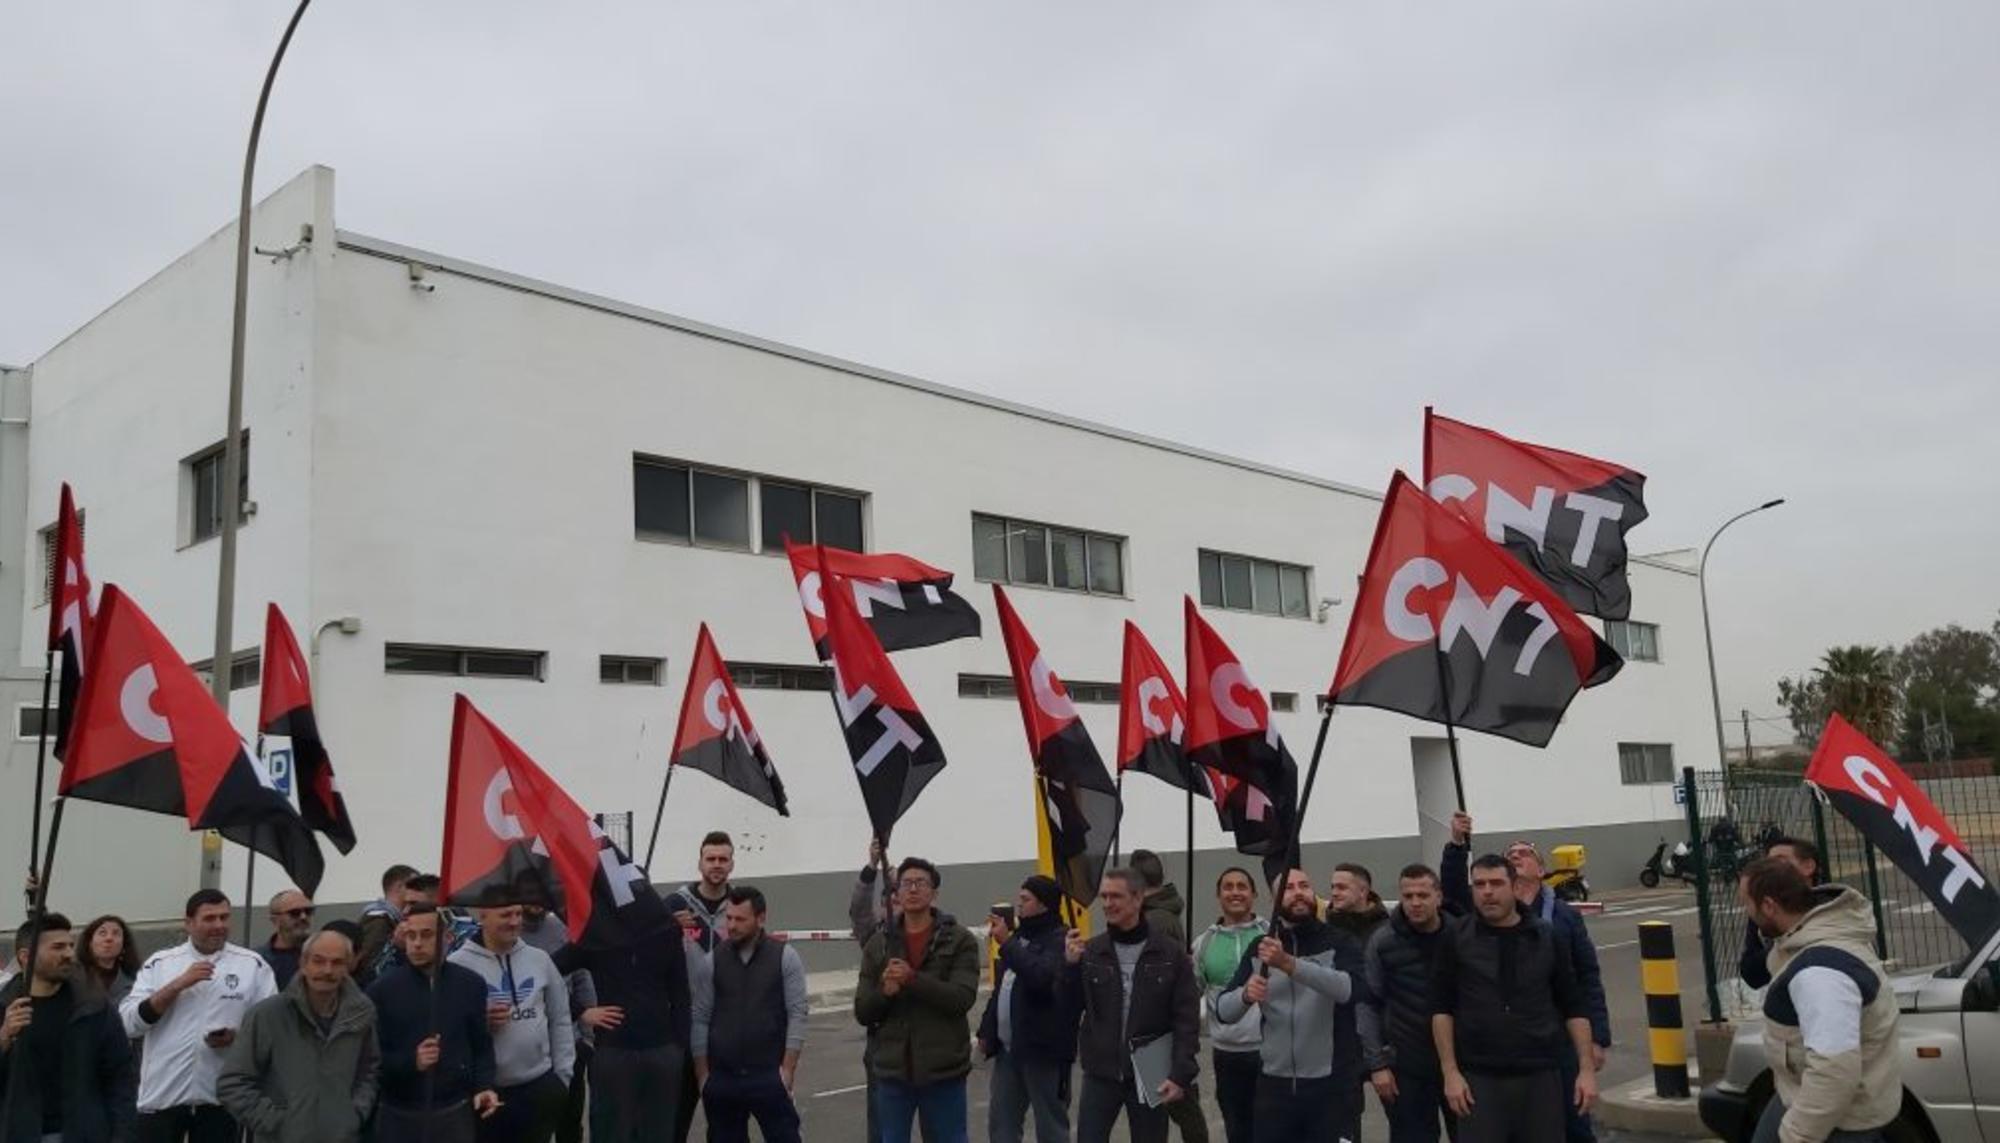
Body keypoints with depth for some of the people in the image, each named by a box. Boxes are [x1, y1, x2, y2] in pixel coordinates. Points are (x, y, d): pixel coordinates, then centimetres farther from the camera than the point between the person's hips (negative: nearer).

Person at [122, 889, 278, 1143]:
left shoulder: (252, 964, 0)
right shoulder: (159, 963, 2)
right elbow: (128, 1022, -7)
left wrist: (237, 1036, -17)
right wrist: (178, 984, -16)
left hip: (219, 1096, 0)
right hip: (161, 1095, 0)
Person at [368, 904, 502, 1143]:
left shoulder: (470, 984, 3)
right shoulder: (383, 989, -2)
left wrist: (484, 1086, -5)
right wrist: (411, 1061, -20)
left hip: (455, 1113, 1)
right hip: (399, 1116, -1)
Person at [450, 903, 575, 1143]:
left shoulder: (540, 959, 5)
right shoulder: (458, 965, -8)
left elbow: (560, 1020, 10)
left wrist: (563, 1075, 8)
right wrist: (480, 1023, -23)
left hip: (541, 1087, 3)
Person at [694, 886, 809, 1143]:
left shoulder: (785, 956, -2)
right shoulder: (712, 961, 4)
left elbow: (798, 1014, -4)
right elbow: (700, 1018, 4)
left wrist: (787, 1068, -9)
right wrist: (702, 1072, 1)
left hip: (769, 1075, -2)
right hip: (722, 1077, 3)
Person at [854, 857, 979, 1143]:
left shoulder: (959, 940, -3)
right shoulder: (878, 944, 6)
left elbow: (963, 998, -14)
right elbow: (862, 1011, 6)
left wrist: (912, 979, -23)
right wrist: (885, 991, -15)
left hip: (943, 1069, -3)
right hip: (892, 1070, 3)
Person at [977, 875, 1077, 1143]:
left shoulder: (1059, 940, -12)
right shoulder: (1018, 937, 15)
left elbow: (1043, 976, -32)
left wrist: (1007, 943, -26)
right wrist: (986, 1031, 18)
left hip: (1043, 1049, -9)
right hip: (1008, 1049, 9)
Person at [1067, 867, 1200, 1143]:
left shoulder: (1170, 953, -5)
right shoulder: (1090, 951, 0)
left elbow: (1187, 1020, -5)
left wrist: (1181, 1074, -12)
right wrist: (1071, 965, -13)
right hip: (1100, 1073, 1)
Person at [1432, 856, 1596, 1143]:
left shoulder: (1547, 938, 3)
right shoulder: (1457, 938, -2)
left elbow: (1574, 1007, 8)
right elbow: (1441, 1008, -1)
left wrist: (1586, 1068, 1)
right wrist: (1450, 1072, -7)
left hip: (1540, 1076, 2)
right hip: (1479, 1078, -2)